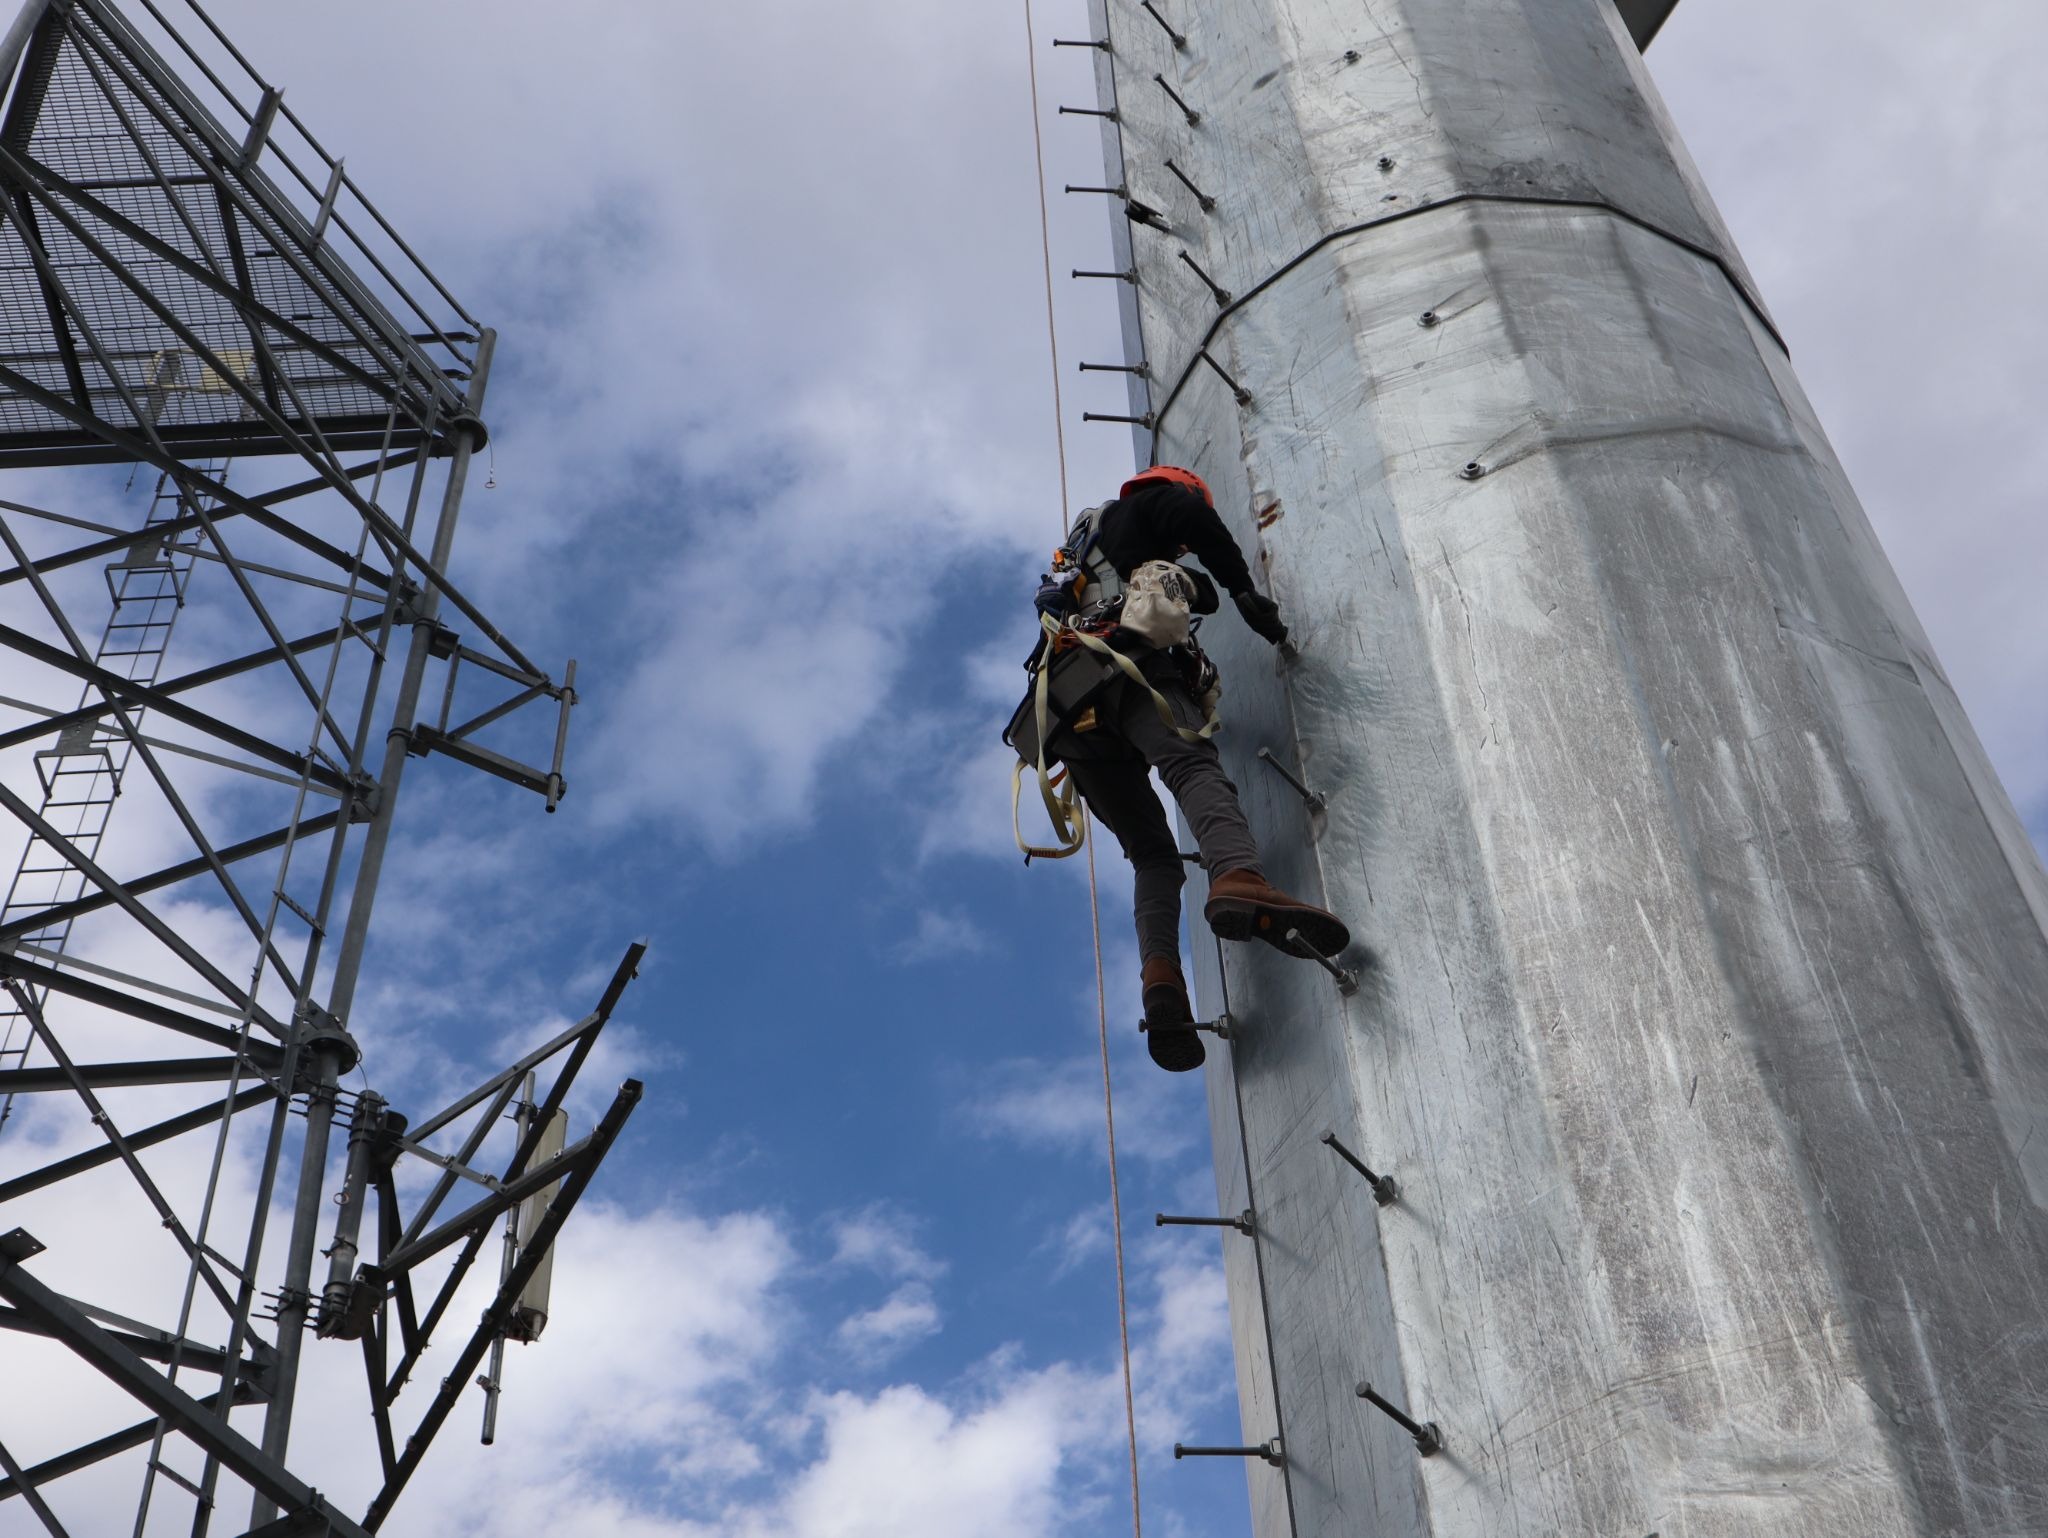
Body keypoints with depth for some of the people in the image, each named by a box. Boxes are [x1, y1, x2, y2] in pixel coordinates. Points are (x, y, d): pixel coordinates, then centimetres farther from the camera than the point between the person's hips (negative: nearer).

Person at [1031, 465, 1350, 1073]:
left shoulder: (1081, 557, 43)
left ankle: (1161, 984, -24)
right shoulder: (1140, 509, 21)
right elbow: (1194, 517, 2)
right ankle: (1239, 880, -62)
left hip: (1073, 719, 6)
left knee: (1152, 854, 2)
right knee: (1193, 766, -30)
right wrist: (1247, 594, 8)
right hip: (1130, 667, -6)